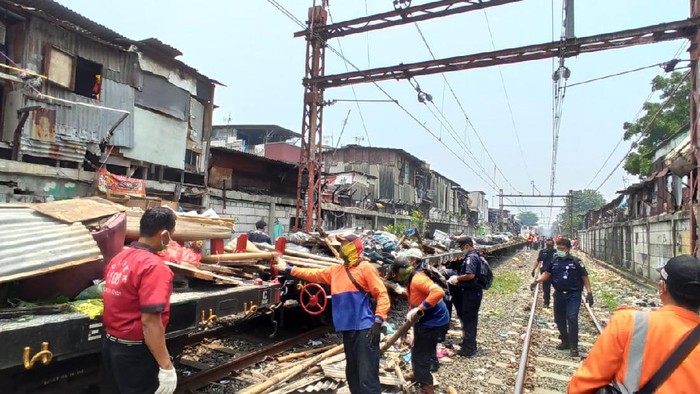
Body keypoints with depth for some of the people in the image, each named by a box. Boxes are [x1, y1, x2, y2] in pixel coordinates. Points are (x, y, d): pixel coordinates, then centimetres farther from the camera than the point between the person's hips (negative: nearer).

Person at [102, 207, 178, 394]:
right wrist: (166, 366, -24)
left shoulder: (118, 258, 4)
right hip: (135, 352, -8)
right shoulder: (155, 267, -23)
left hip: (111, 345, 8)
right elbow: (149, 321, -27)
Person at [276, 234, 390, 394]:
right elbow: (314, 274, 23)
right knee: (352, 374, 18)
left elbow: (382, 294, -11)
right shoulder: (336, 270, 16)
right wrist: (288, 269, 24)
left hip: (364, 329, -8)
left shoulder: (366, 268, -7)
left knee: (367, 377, -10)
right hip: (348, 329, 9)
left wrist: (378, 321, -18)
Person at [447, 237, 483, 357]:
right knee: (470, 319, 20)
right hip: (472, 291, 10)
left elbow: (470, 275, -30)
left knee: (468, 320, -1)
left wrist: (457, 278, -15)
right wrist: (458, 280, 9)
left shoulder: (471, 257, -20)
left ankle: (468, 348, 7)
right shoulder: (475, 255, 13)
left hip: (470, 293, -10)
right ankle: (469, 343, 32)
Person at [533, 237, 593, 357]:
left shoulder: (576, 262, -5)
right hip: (559, 295, 5)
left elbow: (585, 277, -2)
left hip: (573, 295, -5)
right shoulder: (555, 261, 6)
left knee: (572, 319, -14)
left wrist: (589, 292, -6)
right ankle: (565, 342, 29)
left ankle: (574, 346, -3)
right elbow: (547, 273, 10)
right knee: (559, 320, 11)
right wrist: (538, 281, -7)